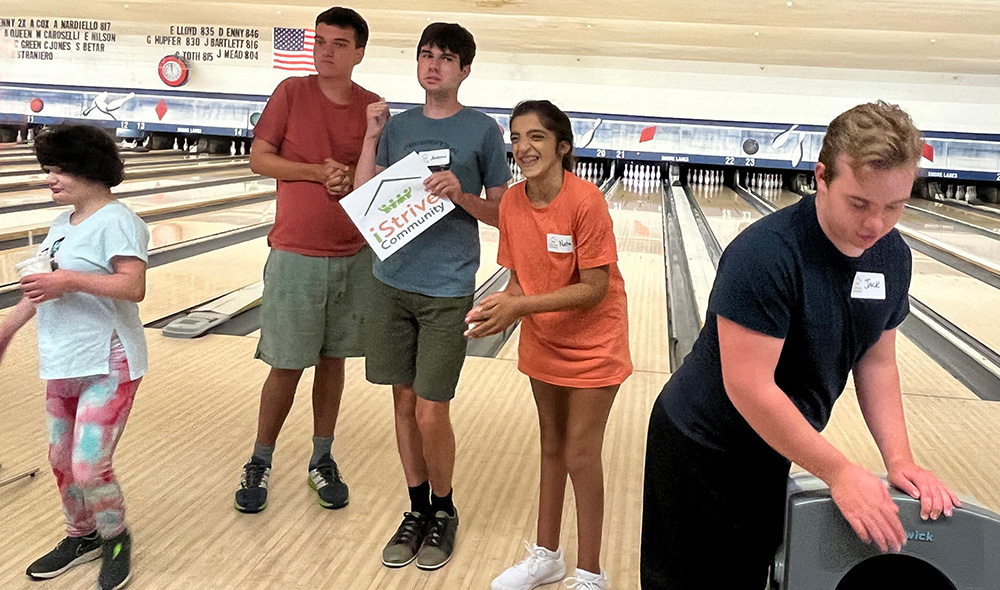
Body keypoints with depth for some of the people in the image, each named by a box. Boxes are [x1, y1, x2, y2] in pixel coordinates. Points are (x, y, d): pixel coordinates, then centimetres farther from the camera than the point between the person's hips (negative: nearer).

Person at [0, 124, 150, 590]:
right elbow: (42, 287, 20)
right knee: (61, 460, 17)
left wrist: (71, 280, -29)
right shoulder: (62, 223, 11)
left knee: (89, 467, -6)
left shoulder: (116, 222, -15)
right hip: (62, 364, 9)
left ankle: (116, 539, 20)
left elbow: (133, 287, -25)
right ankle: (82, 536, 38)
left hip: (107, 365, -9)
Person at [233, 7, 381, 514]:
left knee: (333, 361, 11)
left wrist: (353, 179, -12)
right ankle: (259, 464, 22)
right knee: (286, 367, 2)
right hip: (295, 256, -2)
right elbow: (259, 159, -2)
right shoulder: (292, 93, -2)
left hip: (355, 256, 2)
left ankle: (322, 461, 26)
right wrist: (317, 172, -15)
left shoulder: (372, 108, 3)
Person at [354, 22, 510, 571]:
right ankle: (417, 510, 28)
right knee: (404, 401, 11)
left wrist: (460, 195, -17)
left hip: (447, 290, -4)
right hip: (392, 283, 4)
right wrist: (372, 136, 1)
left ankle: (443, 510, 22)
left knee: (430, 412, -3)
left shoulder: (482, 130, -1)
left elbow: (502, 213, 0)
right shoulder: (397, 126, 10)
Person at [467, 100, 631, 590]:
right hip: (543, 342, 6)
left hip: (592, 345, -6)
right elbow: (520, 278, 0)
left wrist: (521, 307, -30)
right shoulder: (511, 202, -7)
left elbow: (595, 288, -24)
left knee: (580, 455, 0)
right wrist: (502, 306, -21)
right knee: (551, 446, 18)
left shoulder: (586, 201, -25)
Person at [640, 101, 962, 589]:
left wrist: (899, 460, -7)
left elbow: (876, 362, 4)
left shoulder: (892, 256, -5)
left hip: (773, 451, 6)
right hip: (702, 452, -6)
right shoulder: (764, 254, -29)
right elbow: (749, 388, -30)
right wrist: (839, 472, -24)